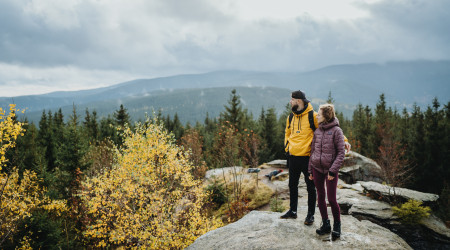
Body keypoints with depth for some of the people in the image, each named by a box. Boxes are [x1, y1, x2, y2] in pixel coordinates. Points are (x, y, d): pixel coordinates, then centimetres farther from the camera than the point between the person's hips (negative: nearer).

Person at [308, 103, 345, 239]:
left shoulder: (336, 131, -9)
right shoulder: (317, 131, 7)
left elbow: (341, 153, -10)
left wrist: (333, 170, -15)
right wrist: (310, 170, 11)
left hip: (330, 169, -5)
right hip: (317, 168, 5)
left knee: (331, 199, -3)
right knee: (320, 197, 10)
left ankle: (337, 225, 18)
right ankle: (325, 224, 23)